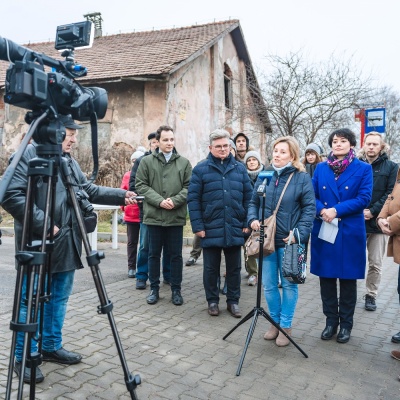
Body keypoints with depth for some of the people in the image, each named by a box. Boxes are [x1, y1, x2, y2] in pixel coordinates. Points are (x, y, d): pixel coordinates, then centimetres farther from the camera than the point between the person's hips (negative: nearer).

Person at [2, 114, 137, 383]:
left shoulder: (70, 161, 14)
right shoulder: (29, 154, -11)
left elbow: (88, 190, 16)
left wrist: (120, 196, 7)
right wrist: (42, 224, -22)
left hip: (65, 244, 8)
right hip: (38, 244, -8)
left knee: (59, 298, 16)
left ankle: (52, 347, 32)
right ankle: (24, 357, 18)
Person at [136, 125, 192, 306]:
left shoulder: (184, 162, 5)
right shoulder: (146, 161, 3)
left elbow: (189, 187, 2)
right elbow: (141, 185, -3)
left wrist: (174, 201, -14)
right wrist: (160, 201, -14)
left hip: (176, 216, 0)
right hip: (154, 216, 0)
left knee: (176, 255, 8)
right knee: (154, 254, 10)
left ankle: (176, 289, 20)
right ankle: (154, 288, 23)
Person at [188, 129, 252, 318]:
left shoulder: (239, 168, 8)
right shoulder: (201, 169, -1)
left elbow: (248, 197, 8)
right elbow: (193, 198, -4)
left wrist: (247, 223, 1)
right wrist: (197, 225, -10)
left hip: (235, 229, 2)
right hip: (211, 229, -2)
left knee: (234, 267, 12)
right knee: (211, 268, 10)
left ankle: (233, 301, 27)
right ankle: (212, 301, 26)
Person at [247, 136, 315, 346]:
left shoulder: (302, 178, -4)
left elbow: (309, 208, -7)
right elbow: (254, 202, 14)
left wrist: (300, 234, -17)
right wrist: (253, 219, -5)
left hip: (289, 241, -4)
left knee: (288, 285, 7)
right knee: (269, 285, 10)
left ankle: (285, 326, 23)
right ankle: (275, 322, 29)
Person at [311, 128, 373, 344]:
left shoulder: (363, 169, 0)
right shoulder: (321, 168, 8)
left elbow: (364, 198, -9)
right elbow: (311, 196, 5)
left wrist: (336, 210, -18)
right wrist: (322, 210, -15)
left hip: (350, 232, -2)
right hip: (323, 230, 3)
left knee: (348, 278, 7)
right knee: (326, 276, 8)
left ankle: (345, 323, 22)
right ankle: (331, 320, 23)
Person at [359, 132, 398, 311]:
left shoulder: (391, 167, 5)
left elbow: (391, 194, -3)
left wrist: (373, 212, -13)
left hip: (378, 222, 0)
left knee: (375, 263, 7)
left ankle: (371, 295, 21)